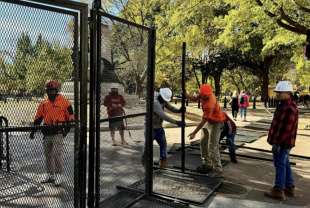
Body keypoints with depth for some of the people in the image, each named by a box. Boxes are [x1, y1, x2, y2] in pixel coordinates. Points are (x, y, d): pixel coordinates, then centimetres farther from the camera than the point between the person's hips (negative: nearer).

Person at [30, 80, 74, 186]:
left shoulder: (64, 102, -5)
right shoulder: (43, 104, 11)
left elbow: (70, 117, -4)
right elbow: (38, 118, 15)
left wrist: (66, 130, -9)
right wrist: (33, 131, 10)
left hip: (58, 133, -6)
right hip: (47, 134, 6)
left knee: (57, 154, -7)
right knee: (47, 155, 13)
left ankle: (58, 176, 5)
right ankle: (50, 175, 26)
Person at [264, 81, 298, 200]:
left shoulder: (289, 108, -22)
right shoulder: (283, 105, 12)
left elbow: (286, 128, -25)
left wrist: (277, 143, -23)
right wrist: (276, 141, 21)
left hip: (283, 143, -10)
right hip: (282, 142, 10)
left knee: (280, 165, -2)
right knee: (285, 164, 17)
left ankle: (278, 191, 7)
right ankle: (289, 188, 29)